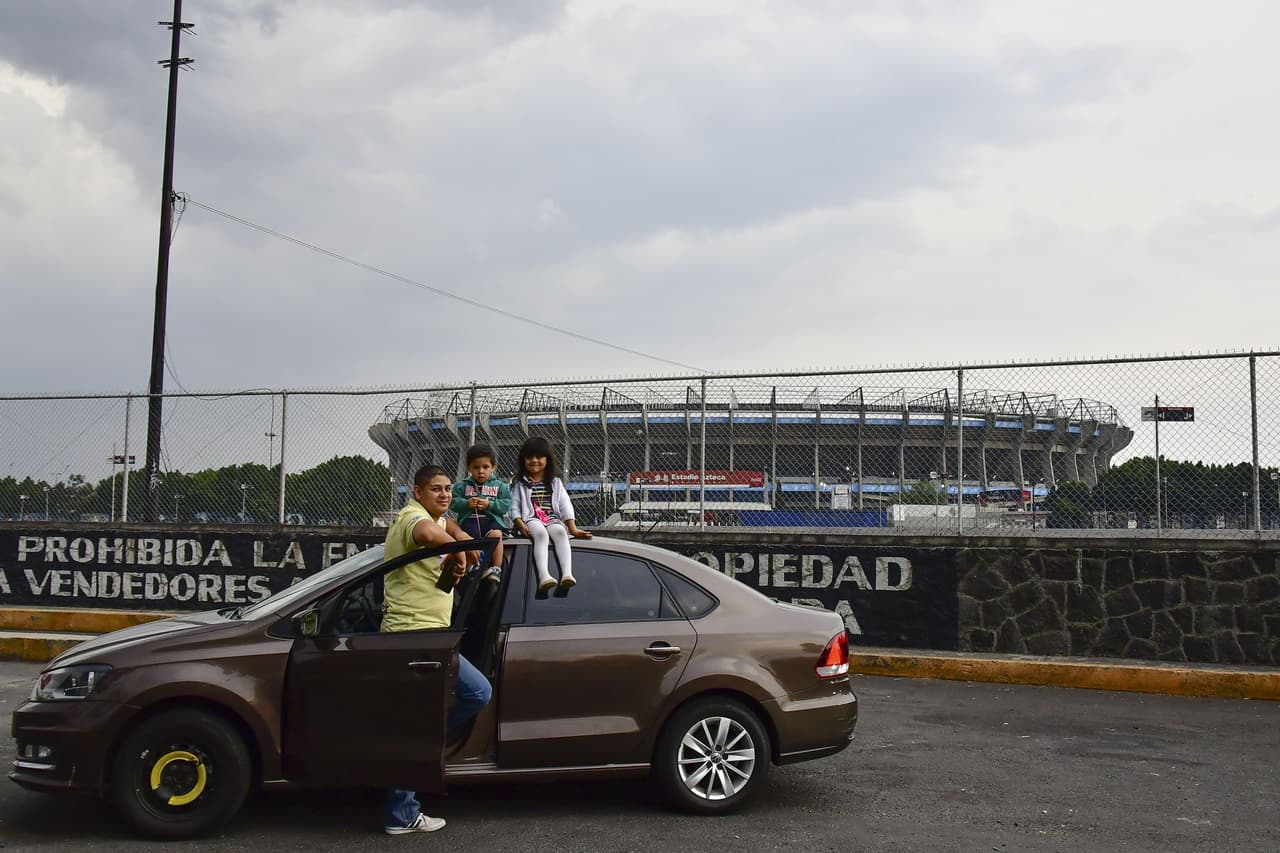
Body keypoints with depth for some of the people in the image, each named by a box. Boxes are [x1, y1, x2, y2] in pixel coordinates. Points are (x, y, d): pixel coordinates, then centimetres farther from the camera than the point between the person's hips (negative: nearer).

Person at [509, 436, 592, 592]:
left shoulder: (555, 482, 20)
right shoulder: (520, 484, 16)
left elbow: (565, 506, 12)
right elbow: (514, 508, 8)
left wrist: (573, 529, 0)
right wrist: (521, 525, -12)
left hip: (553, 519, 2)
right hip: (531, 520, -2)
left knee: (560, 532, -35)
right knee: (541, 534, -38)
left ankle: (567, 573, -54)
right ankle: (544, 576, -58)